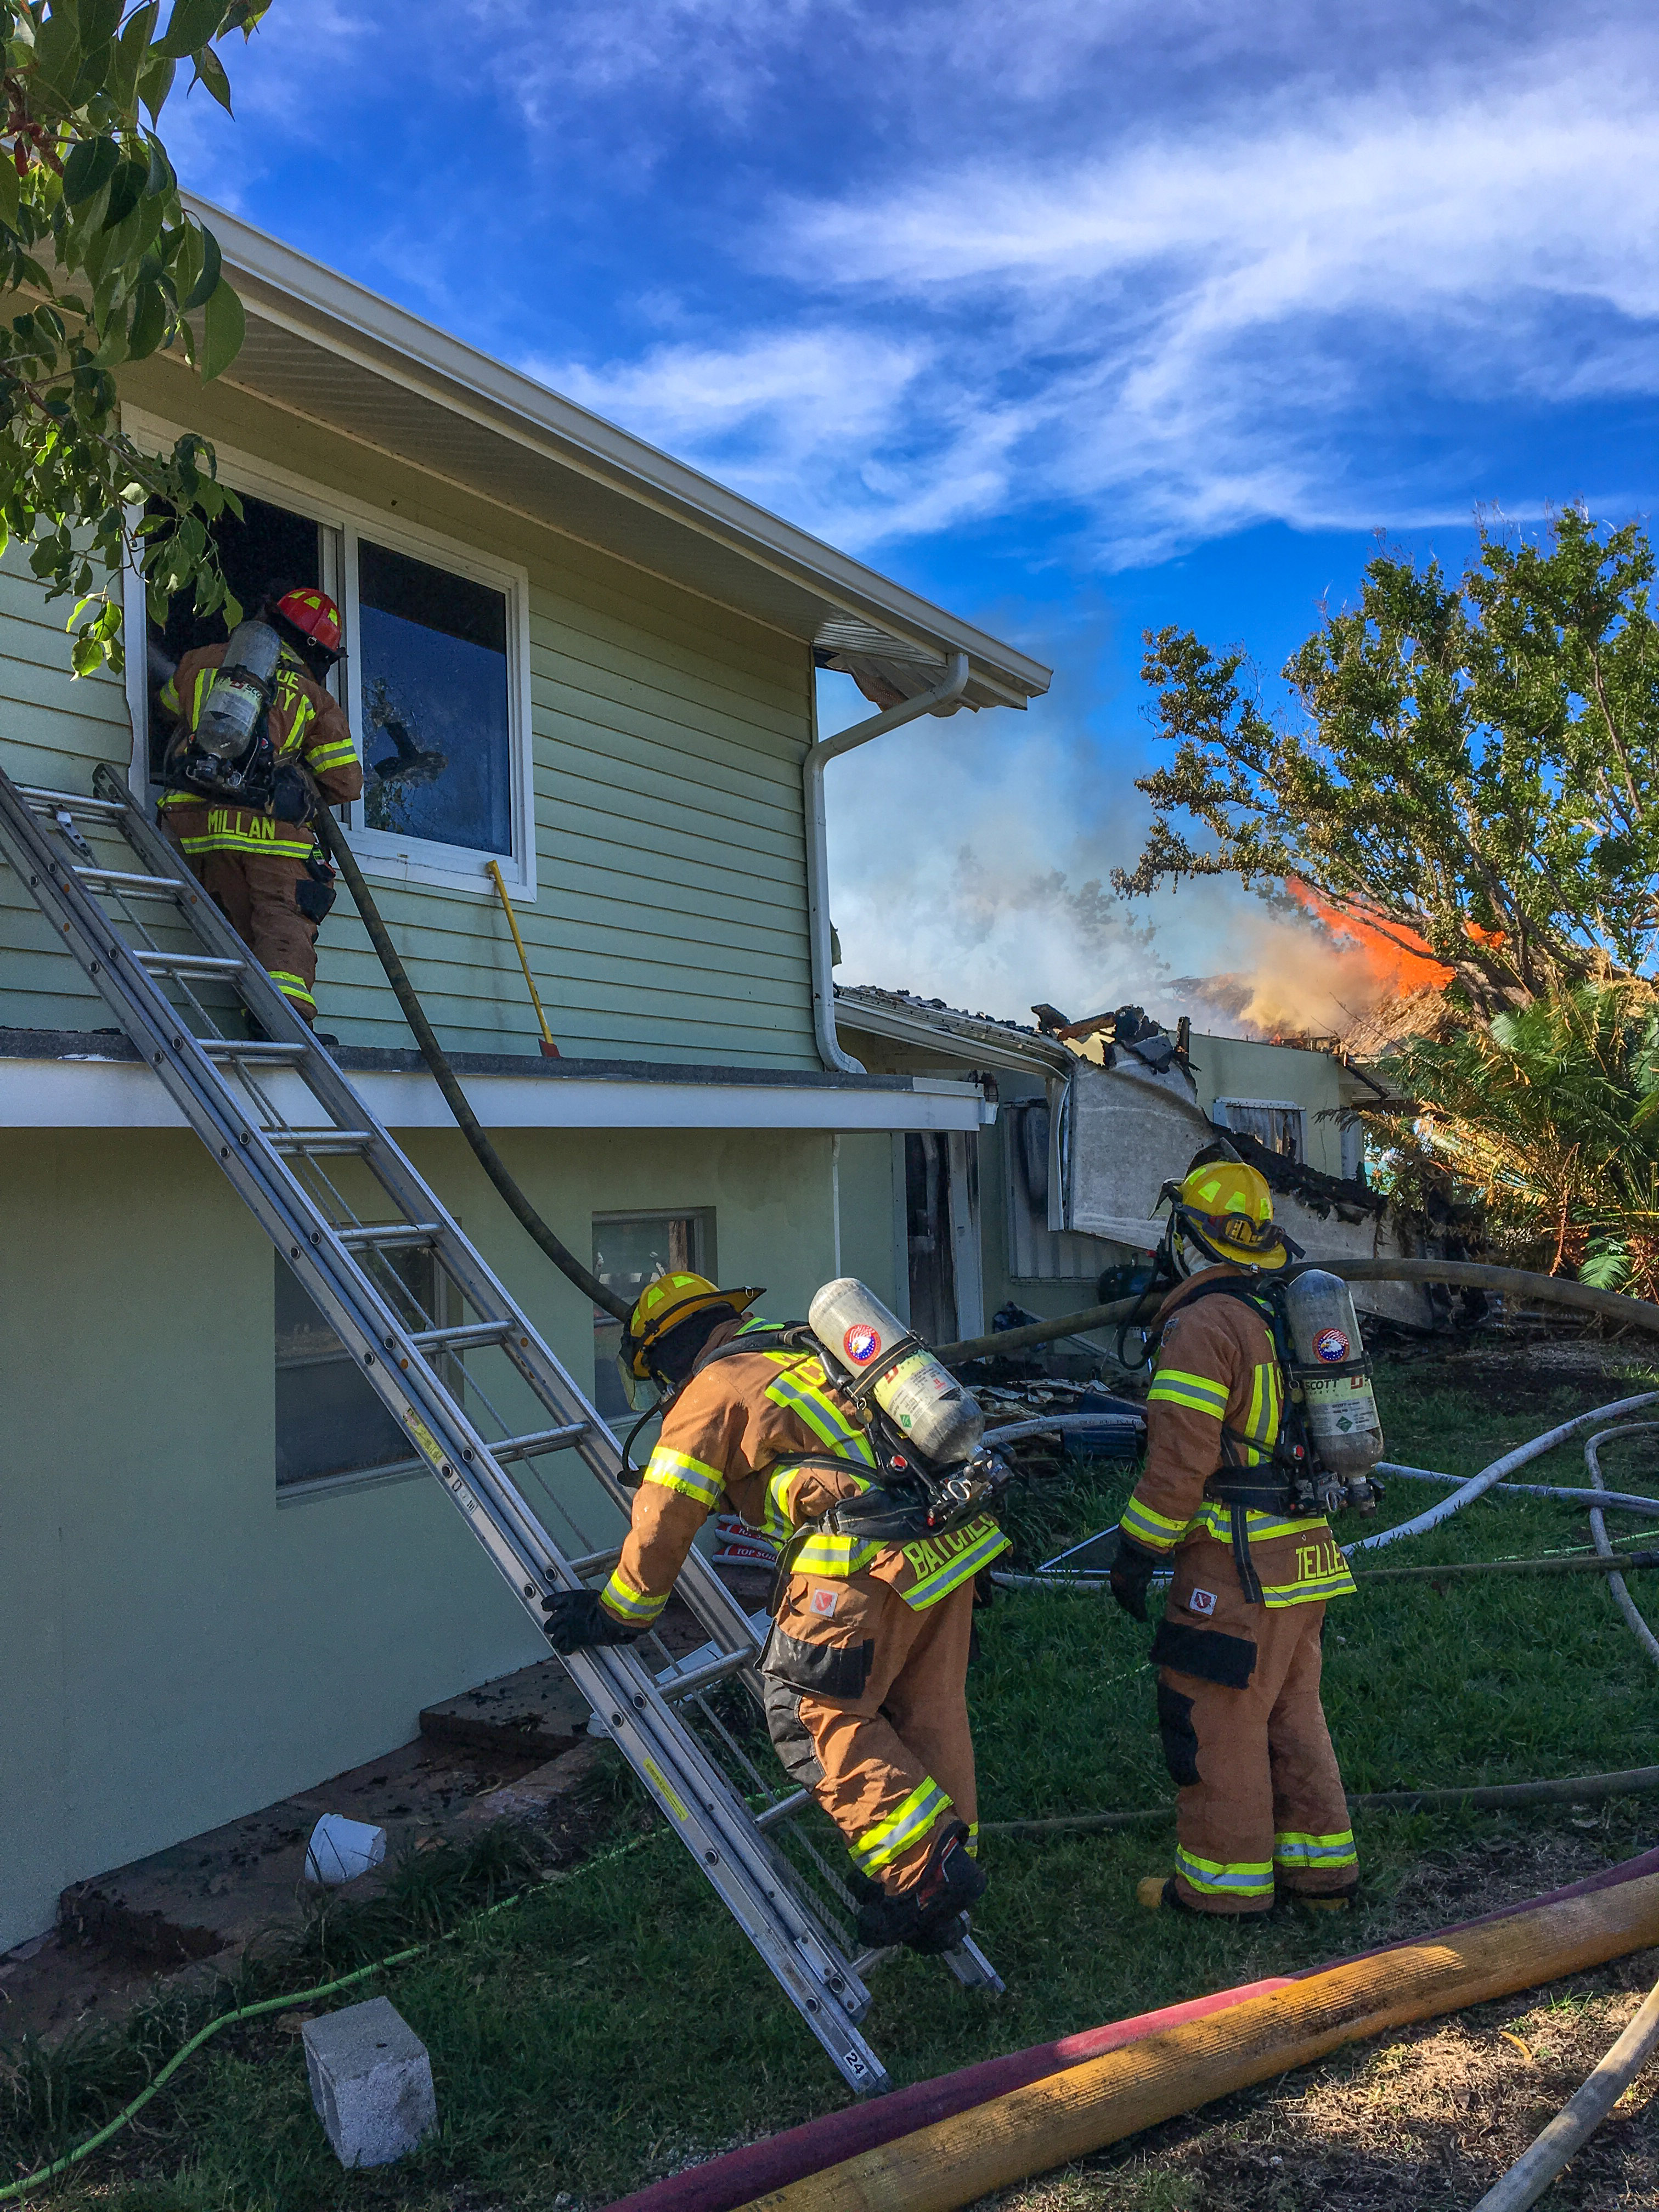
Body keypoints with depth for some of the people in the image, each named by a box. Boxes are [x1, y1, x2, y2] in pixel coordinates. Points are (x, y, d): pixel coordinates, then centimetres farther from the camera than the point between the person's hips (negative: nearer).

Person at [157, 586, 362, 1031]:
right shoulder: (313, 698, 10)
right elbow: (346, 782, 8)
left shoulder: (202, 662, 18)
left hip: (199, 820, 3)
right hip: (271, 826, -3)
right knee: (284, 920, -7)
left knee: (240, 924, 10)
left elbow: (168, 703, 39)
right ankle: (290, 1010, -25)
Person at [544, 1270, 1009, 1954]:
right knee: (929, 1714, 16)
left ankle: (924, 1872, 2)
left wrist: (615, 1616, 15)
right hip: (954, 1536, 9)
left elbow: (663, 1522, 3)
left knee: (814, 1716, 5)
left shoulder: (712, 1391, 2)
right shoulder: (802, 1353, 26)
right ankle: (942, 1906, 24)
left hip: (870, 1561, -9)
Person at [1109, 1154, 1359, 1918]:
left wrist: (1136, 1554, -11)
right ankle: (1320, 1866, 27)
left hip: (1237, 1564, -9)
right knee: (1291, 1711, 18)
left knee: (1213, 1718, 4)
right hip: (1304, 1551, 9)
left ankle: (1226, 1880, 14)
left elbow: (1181, 1460, -20)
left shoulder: (1202, 1325, -16)